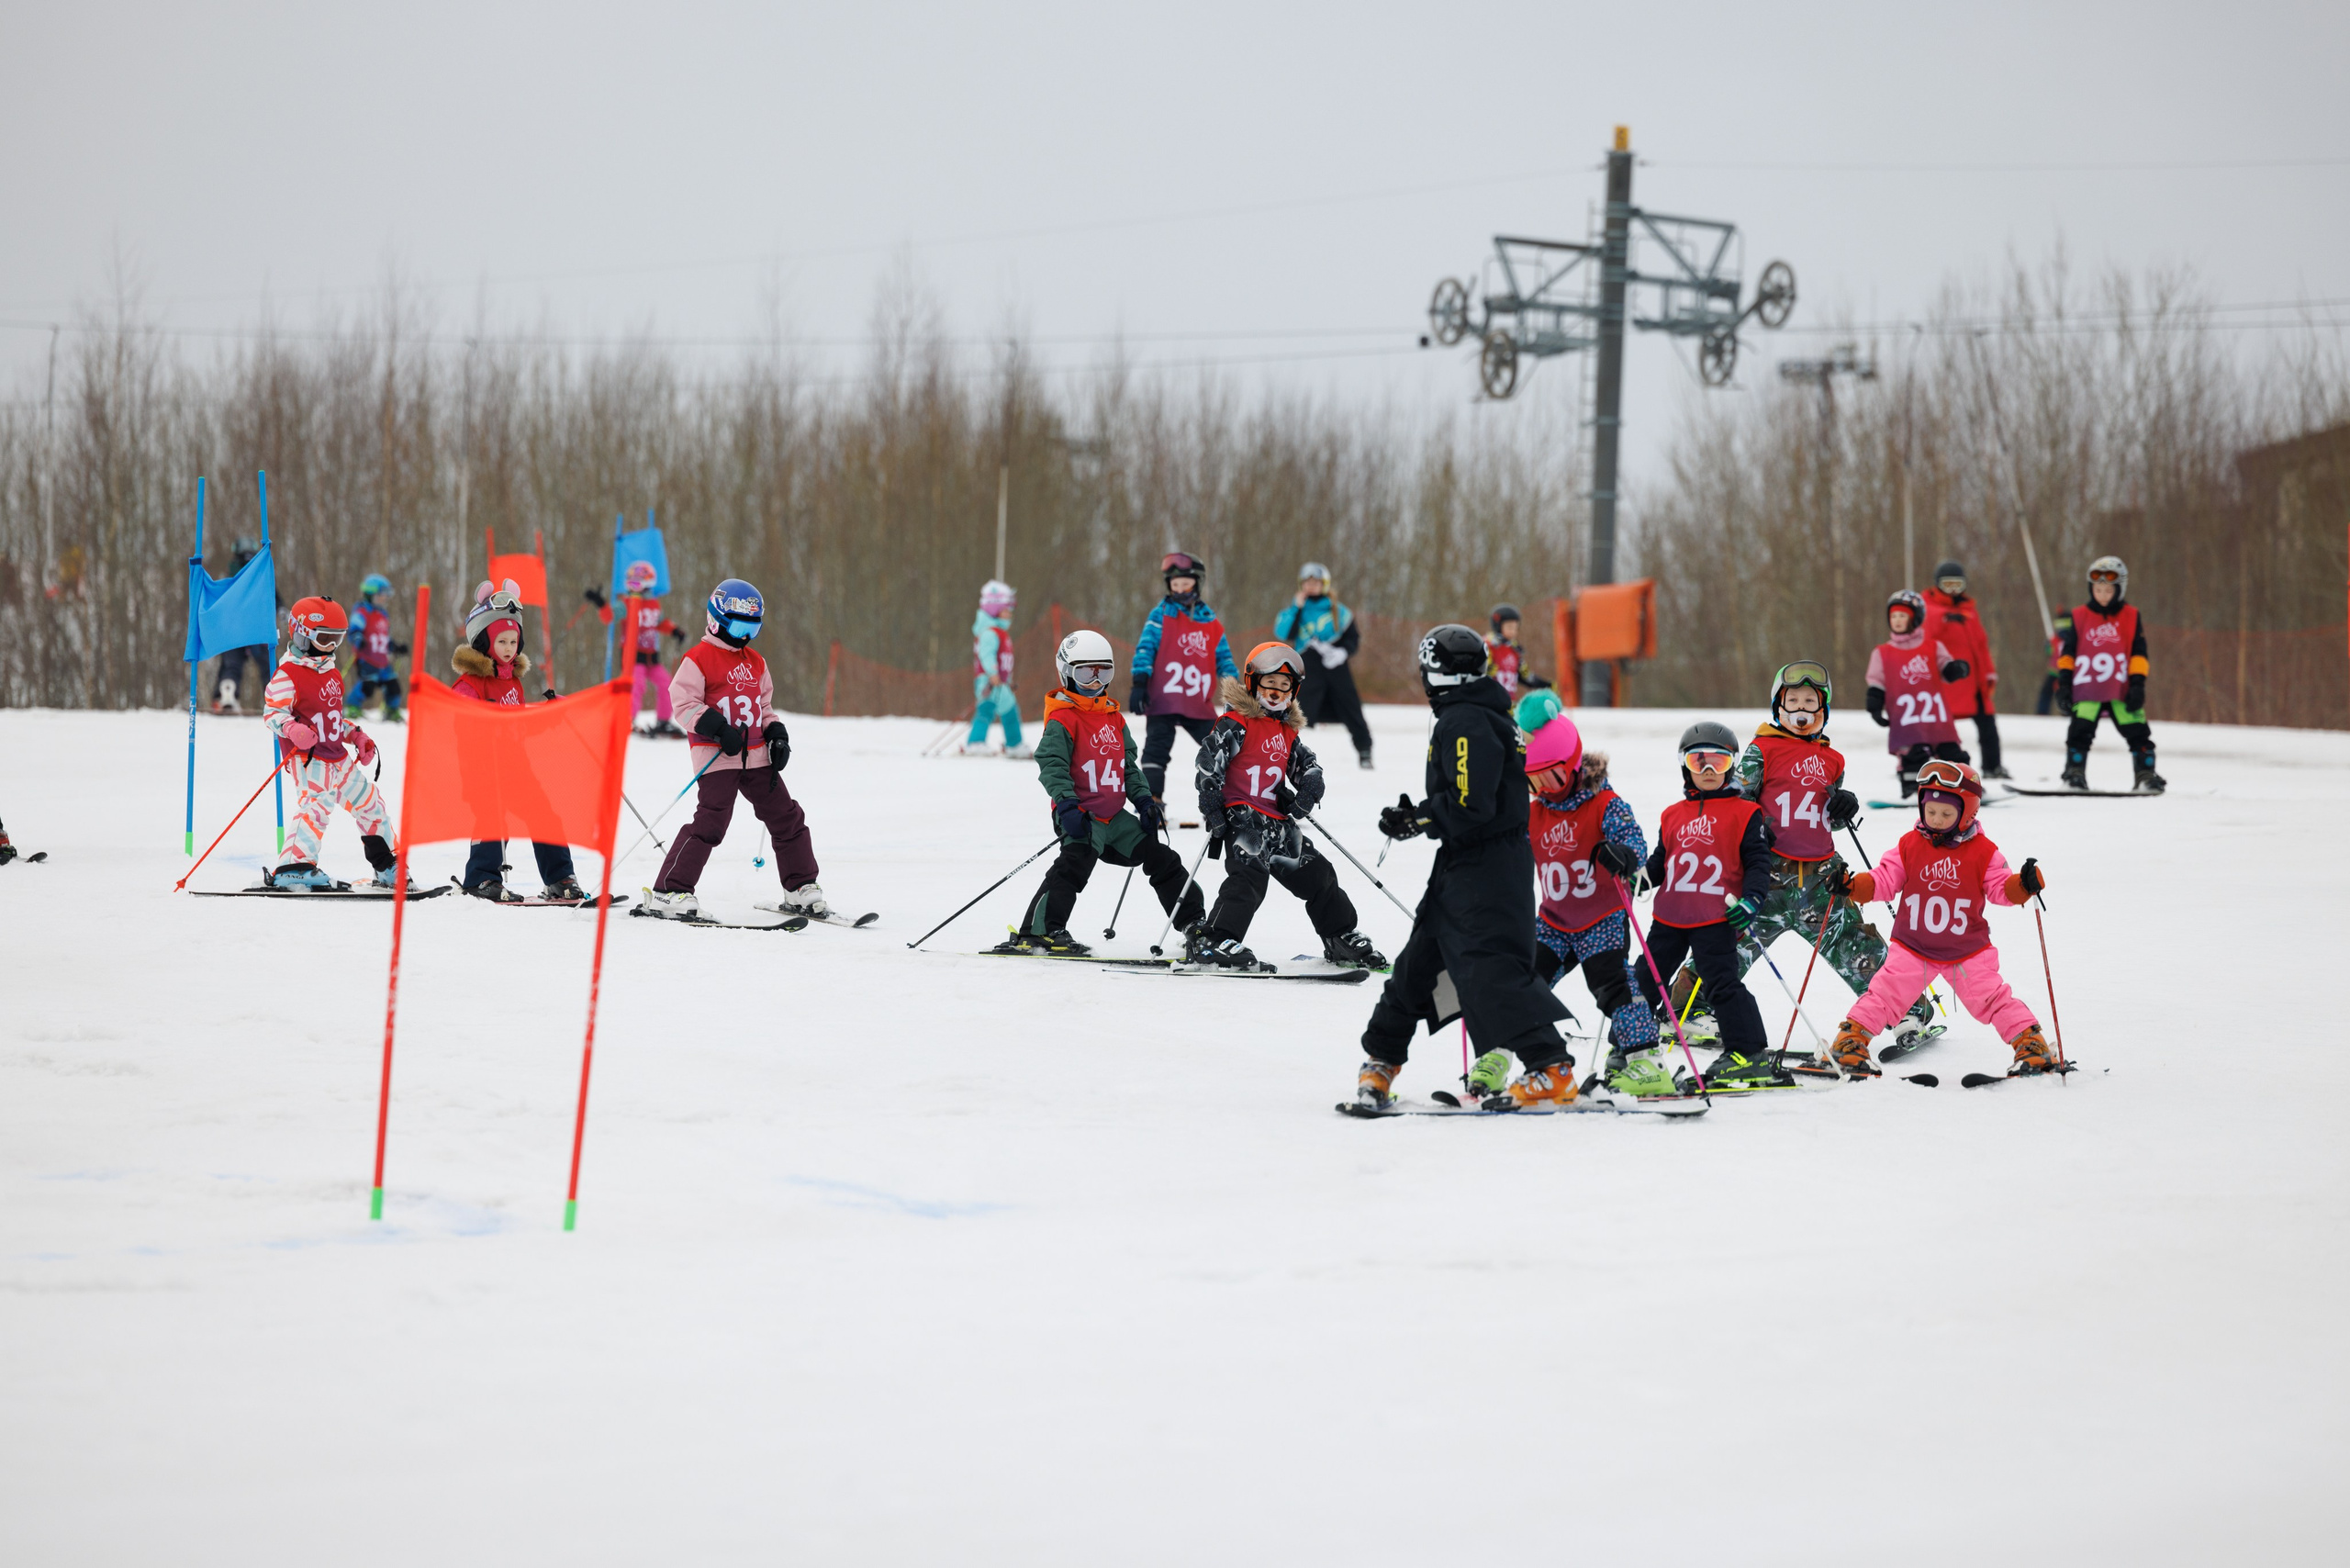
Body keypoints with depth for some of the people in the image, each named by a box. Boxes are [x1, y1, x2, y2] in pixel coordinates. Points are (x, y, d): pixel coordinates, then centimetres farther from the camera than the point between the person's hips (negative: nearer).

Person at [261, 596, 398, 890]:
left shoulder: (332, 674, 18)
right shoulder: (287, 675, -10)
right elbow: (272, 712, -16)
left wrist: (356, 735, 17)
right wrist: (293, 730, -34)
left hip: (339, 757, 9)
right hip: (308, 757, -9)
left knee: (369, 801, 15)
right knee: (316, 804, -27)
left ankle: (388, 867, 28)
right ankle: (294, 868, -27)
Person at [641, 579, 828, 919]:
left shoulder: (755, 663, 18)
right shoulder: (698, 659, -5)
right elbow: (684, 702, -12)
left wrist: (777, 734, 8)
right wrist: (716, 728, -22)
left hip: (756, 757, 7)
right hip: (716, 757, -7)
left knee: (787, 818, 8)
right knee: (710, 823, -18)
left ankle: (801, 890, 19)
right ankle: (668, 893, -14)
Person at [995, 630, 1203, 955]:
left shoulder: (1113, 717, 17)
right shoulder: (1062, 718, -8)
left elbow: (1128, 765, 24)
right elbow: (1051, 764, -18)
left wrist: (1143, 798, 11)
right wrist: (1067, 803, -29)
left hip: (1115, 815, 8)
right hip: (1081, 815, -8)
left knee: (1162, 860, 13)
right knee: (1074, 864, -29)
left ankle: (1194, 923, 26)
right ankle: (1035, 932, -32)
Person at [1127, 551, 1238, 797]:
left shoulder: (1209, 621, 11)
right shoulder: (1161, 615, 0)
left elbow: (1223, 657, 17)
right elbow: (1145, 648, -6)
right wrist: (1139, 684, -16)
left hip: (1199, 704, 4)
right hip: (1163, 700, -4)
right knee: (1156, 750, -6)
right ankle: (1152, 800, -2)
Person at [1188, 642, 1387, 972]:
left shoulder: (1287, 731, 19)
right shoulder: (1236, 724, -5)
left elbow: (1308, 765, 22)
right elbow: (1208, 764, -13)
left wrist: (1308, 790, -2)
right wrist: (1212, 812, -19)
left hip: (1278, 821, 8)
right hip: (1243, 817, -8)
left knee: (1318, 875, 11)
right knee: (1249, 875, -27)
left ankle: (1341, 939, 27)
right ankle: (1208, 943, -32)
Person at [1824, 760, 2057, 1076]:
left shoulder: (1982, 852, -5)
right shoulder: (1909, 846, -2)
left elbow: (2000, 888, -3)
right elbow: (1883, 881, 0)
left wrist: (2023, 885, -24)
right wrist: (1853, 886, -17)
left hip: (1968, 951, -1)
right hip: (1913, 949, 1)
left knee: (1992, 999, -4)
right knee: (1885, 993, -6)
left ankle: (2030, 1044, 6)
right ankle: (1851, 1041, 5)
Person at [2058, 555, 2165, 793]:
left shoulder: (2131, 617, 6)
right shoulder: (2080, 617, 7)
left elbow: (2138, 653, 5)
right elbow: (2067, 652, 9)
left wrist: (2137, 684, -3)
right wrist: (2064, 682, 1)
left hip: (2122, 691, 0)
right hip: (2087, 690, 0)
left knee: (2138, 733, -2)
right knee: (2080, 733, -8)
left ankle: (2145, 775, 5)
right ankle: (2074, 774, 0)